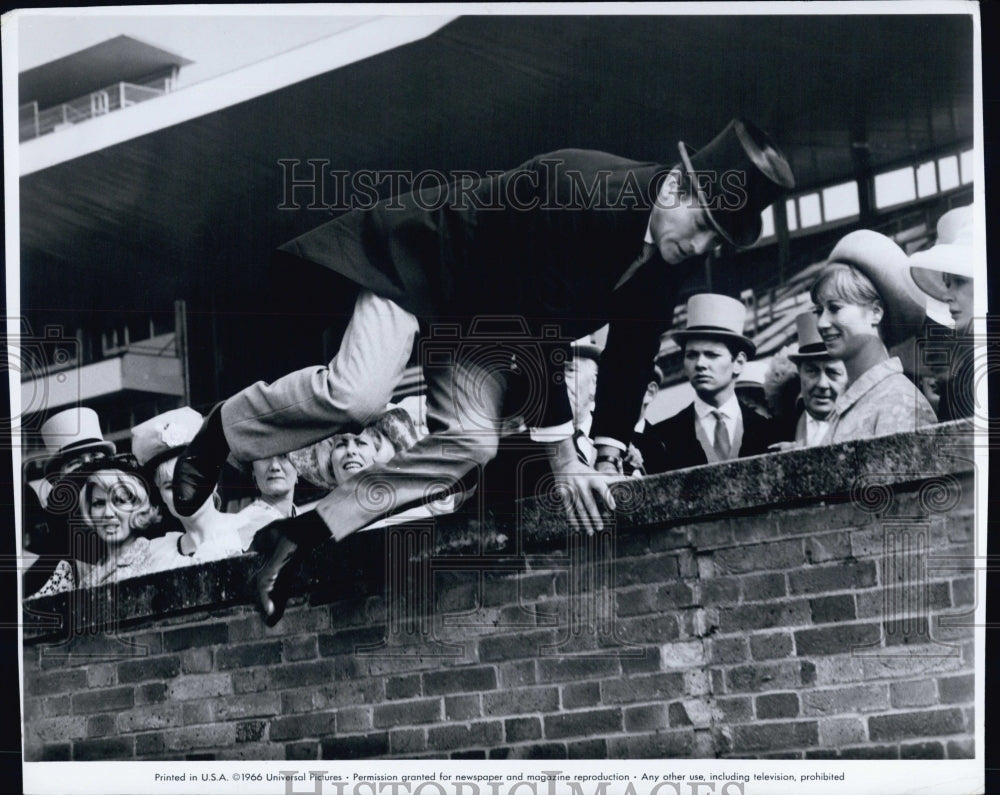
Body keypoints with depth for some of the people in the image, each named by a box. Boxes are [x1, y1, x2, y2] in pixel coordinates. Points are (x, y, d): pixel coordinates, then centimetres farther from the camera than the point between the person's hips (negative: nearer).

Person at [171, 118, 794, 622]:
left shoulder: (671, 257, -11)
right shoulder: (578, 188, -35)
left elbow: (632, 352, 1)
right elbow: (541, 327, -33)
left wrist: (608, 452, -5)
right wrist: (563, 456, -30)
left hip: (482, 314, 8)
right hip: (419, 257, -8)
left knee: (469, 443, -12)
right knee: (358, 395, -28)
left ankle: (314, 530, -3)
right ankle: (224, 431, 0)